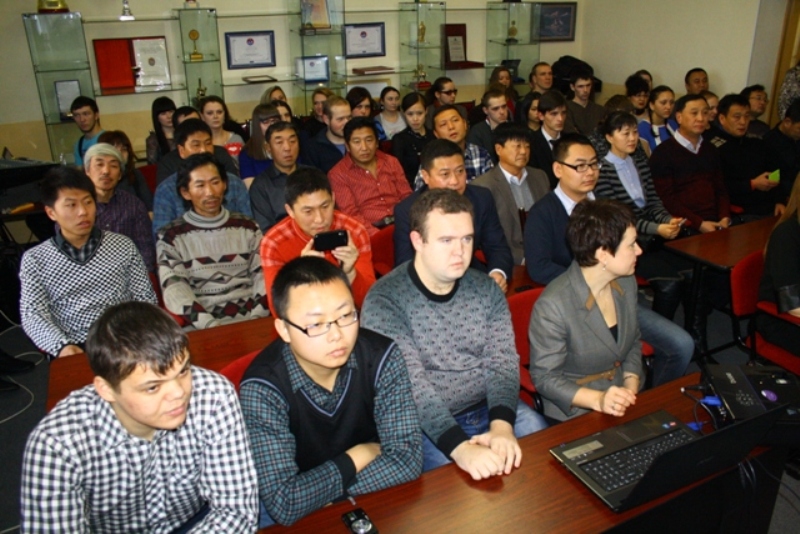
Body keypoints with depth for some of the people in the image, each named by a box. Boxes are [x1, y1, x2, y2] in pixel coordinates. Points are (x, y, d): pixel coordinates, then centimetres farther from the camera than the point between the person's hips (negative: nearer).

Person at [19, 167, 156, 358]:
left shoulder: (123, 246, 10)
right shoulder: (34, 259, 8)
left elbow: (145, 299, 9)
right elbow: (33, 315, 1)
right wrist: (62, 345, -18)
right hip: (74, 350, -1)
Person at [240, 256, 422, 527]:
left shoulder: (382, 357, -17)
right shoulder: (262, 389, -23)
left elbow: (407, 459, -18)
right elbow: (284, 504, -27)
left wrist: (318, 491, -20)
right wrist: (357, 457, -16)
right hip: (306, 516, -1)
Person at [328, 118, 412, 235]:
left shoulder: (391, 162, 15)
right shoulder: (338, 174, 1)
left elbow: (406, 197, 13)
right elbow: (351, 214, -7)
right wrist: (379, 236, -21)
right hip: (372, 232, -4)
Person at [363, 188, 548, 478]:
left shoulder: (487, 290, 1)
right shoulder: (384, 300, -15)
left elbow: (503, 363, -5)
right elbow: (411, 384, -23)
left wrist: (501, 426, -24)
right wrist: (460, 447, -35)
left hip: (490, 408, 4)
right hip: (428, 425, -4)